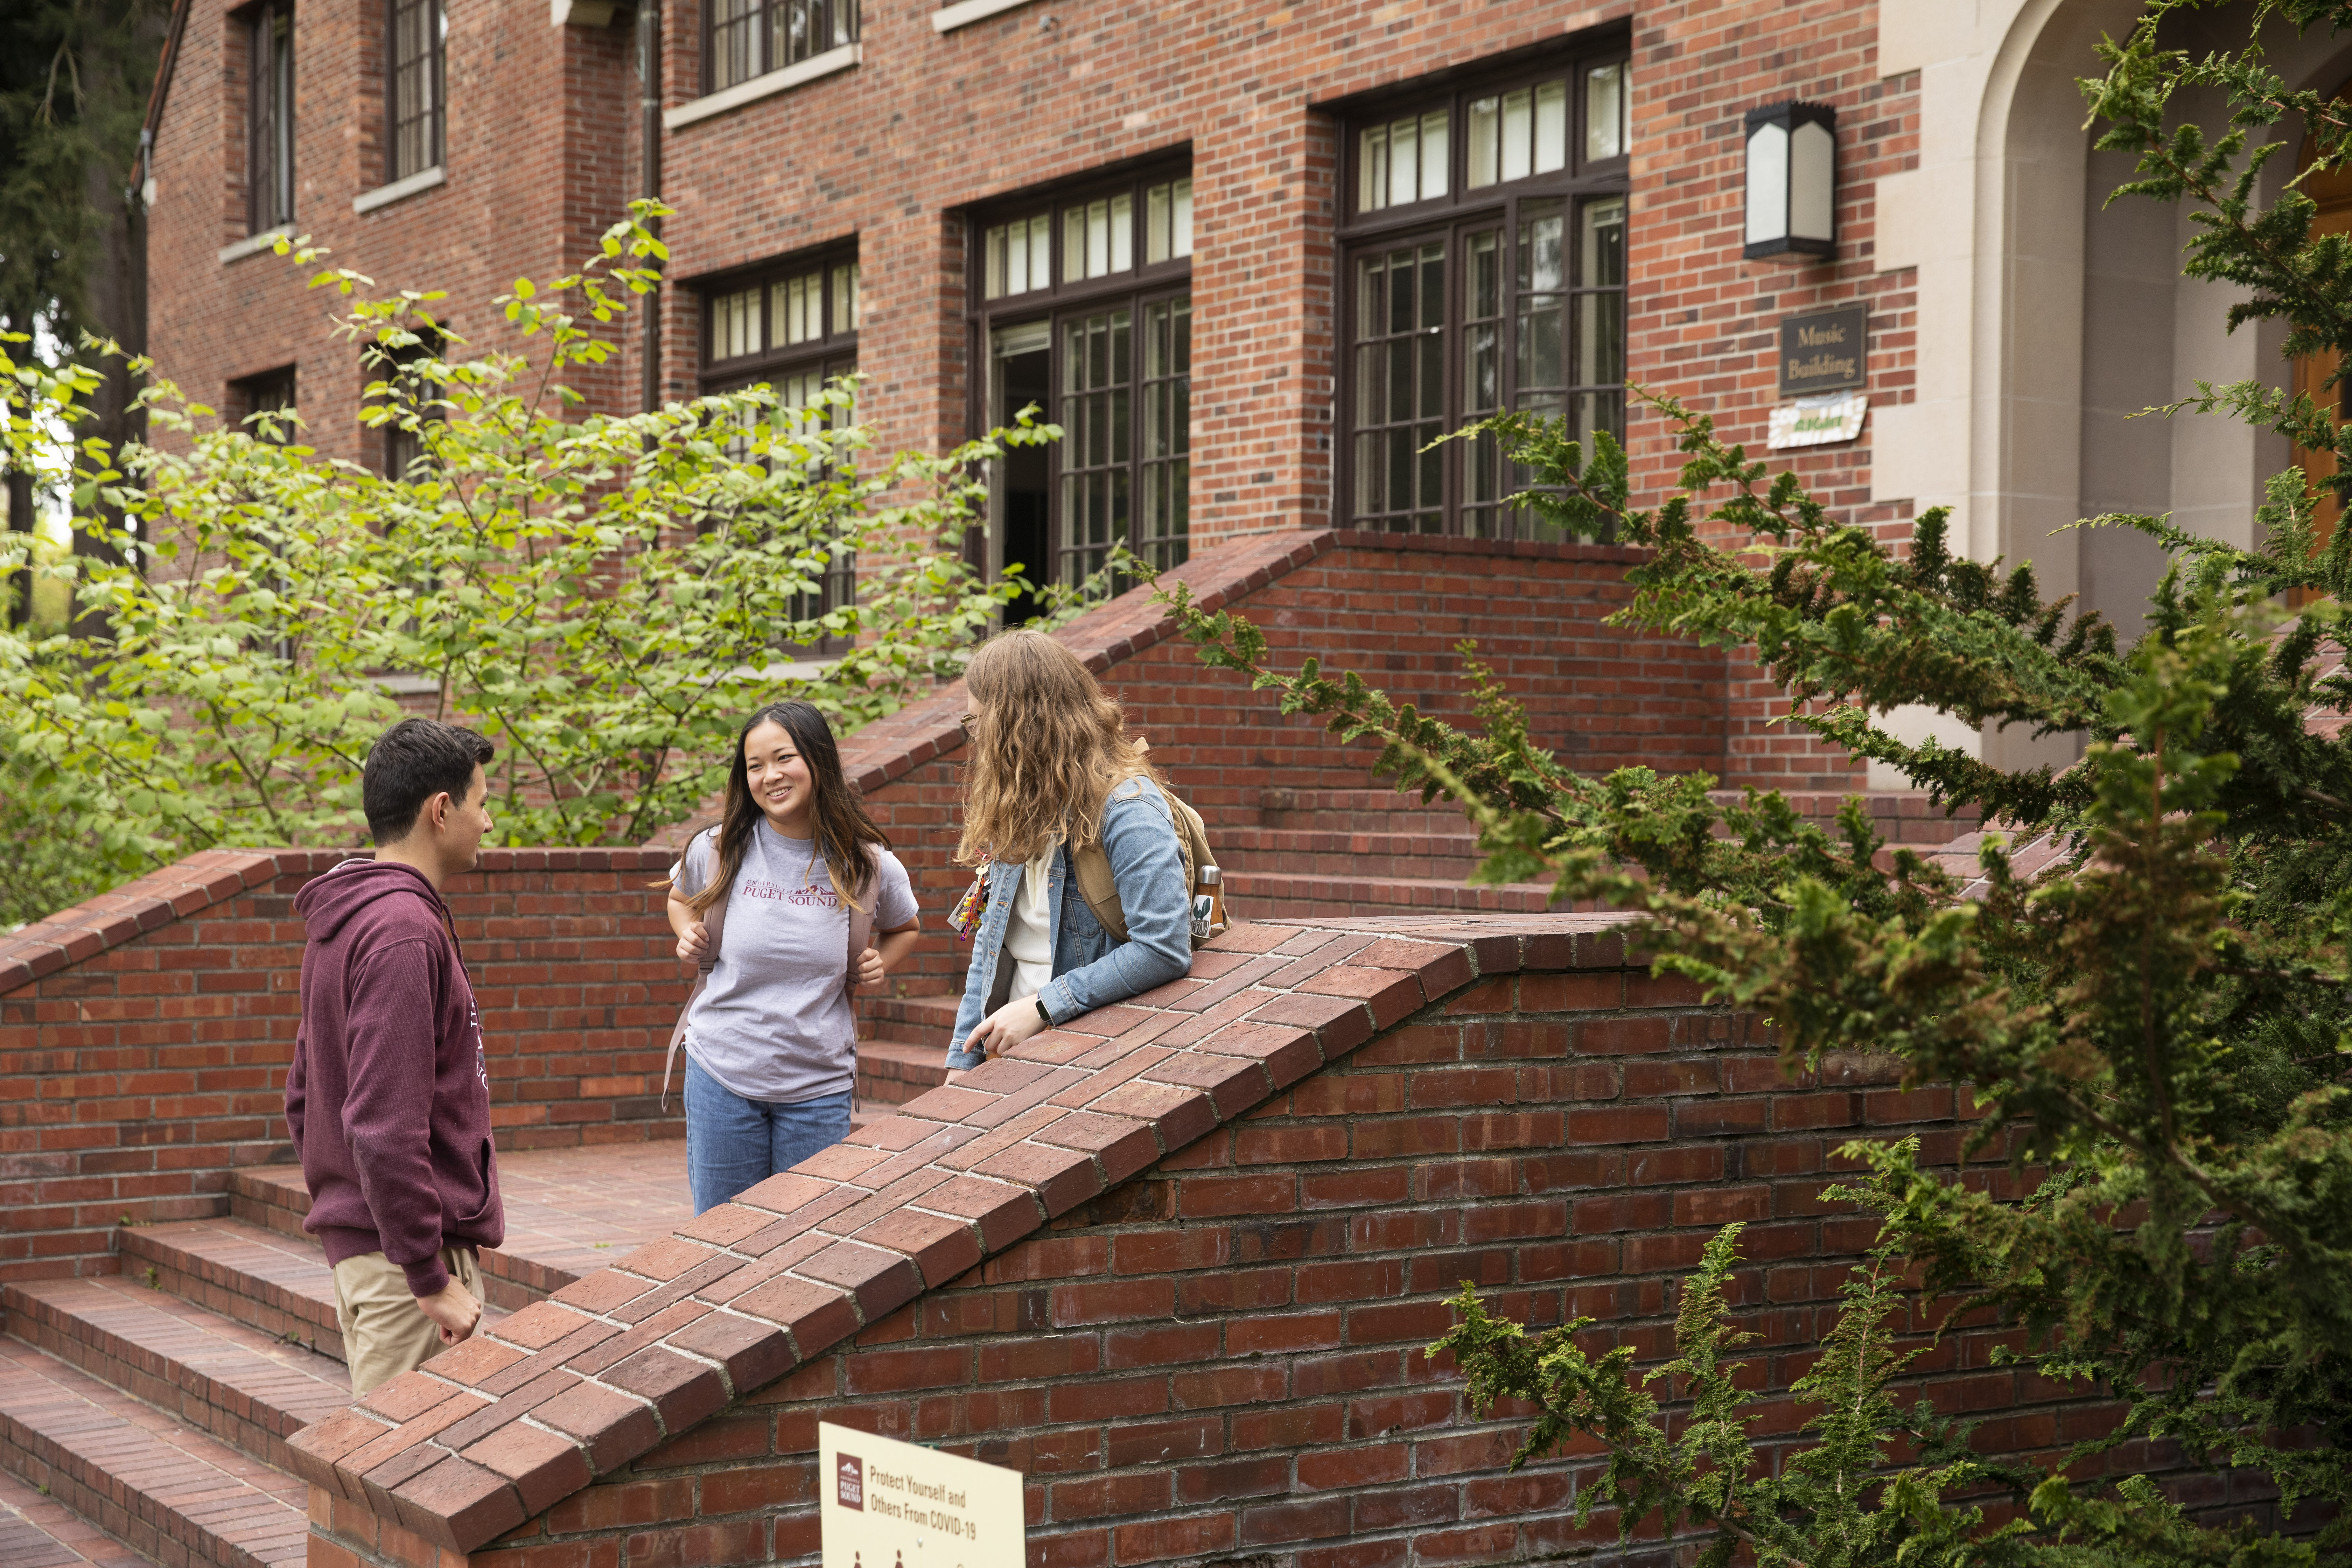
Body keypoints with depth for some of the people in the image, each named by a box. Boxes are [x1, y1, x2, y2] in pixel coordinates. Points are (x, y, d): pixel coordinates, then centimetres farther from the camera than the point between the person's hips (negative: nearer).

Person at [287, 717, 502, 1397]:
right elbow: (384, 1126, -24)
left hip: (353, 1236, 10)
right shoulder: (404, 932, -18)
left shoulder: (341, 924, 13)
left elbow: (304, 1097, 21)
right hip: (405, 1254, -10)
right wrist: (432, 1280, -22)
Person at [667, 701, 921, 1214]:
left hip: (819, 1087, 0)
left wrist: (877, 964, -2)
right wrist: (688, 934, -2)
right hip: (723, 1075, 0)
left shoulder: (869, 865, -4)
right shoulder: (717, 850, -4)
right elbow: (682, 898, 19)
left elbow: (904, 928, 18)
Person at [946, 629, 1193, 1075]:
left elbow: (1164, 950, -22)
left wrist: (1041, 1006, -18)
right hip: (1012, 1054, 6)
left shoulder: (1126, 808, -12)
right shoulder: (1017, 808, 13)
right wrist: (963, 1062, 9)